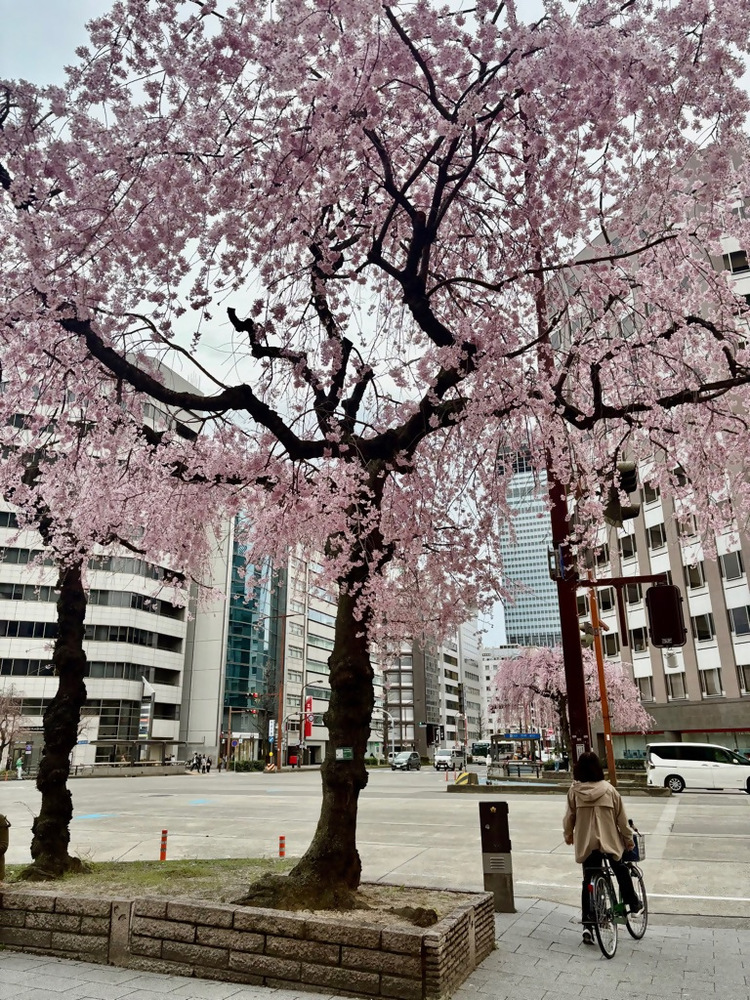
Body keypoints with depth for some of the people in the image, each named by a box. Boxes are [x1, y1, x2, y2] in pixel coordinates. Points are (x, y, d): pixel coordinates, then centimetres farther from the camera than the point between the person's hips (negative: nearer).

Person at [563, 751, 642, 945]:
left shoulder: (574, 791, -8)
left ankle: (587, 924, 6)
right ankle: (633, 903, 38)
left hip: (586, 842, 1)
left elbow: (570, 816, 0)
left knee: (588, 880, 9)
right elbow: (621, 818, -3)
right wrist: (628, 838, 12)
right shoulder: (609, 789, -9)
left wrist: (568, 834, 18)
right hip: (609, 841, 0)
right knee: (621, 871, 28)